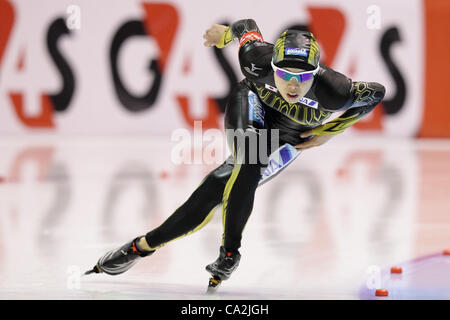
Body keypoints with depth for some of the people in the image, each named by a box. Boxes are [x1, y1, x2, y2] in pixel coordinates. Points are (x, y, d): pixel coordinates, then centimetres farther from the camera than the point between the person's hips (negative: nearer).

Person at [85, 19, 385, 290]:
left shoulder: (332, 92, -37)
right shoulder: (258, 60, -35)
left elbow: (376, 92, -18)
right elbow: (248, 27, -13)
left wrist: (329, 132, -13)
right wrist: (225, 33, 9)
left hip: (288, 138, 1)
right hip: (253, 104, -1)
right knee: (249, 162, -32)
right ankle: (230, 251, -16)